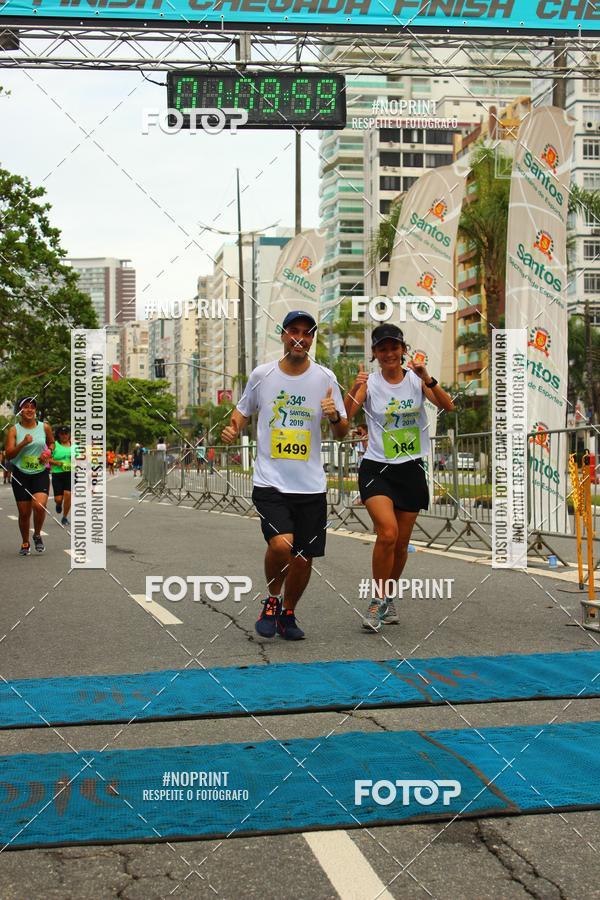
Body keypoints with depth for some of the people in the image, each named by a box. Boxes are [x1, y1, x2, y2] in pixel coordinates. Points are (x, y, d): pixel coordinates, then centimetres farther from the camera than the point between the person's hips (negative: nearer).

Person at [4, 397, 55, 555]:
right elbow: (8, 454, -9)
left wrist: (48, 452, -1)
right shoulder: (14, 430, -4)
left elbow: (51, 443, 20)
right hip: (20, 475, 0)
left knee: (39, 506, -20)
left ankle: (37, 535, 8)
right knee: (24, 512, 3)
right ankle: (25, 543, 26)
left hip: (41, 473, 0)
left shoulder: (45, 427, 1)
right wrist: (23, 443, -23)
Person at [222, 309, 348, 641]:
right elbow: (242, 410, 18)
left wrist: (334, 417, -15)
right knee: (280, 544, -23)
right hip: (270, 482, -2)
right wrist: (233, 429, -3)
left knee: (303, 559, 5)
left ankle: (287, 613, 32)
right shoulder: (261, 374, 2)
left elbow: (342, 433, 7)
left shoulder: (324, 378, 3)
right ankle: (271, 601, 7)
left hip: (311, 486, 2)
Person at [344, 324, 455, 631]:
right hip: (376, 468, -3)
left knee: (401, 542, 10)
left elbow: (447, 406, -13)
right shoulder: (369, 383, -5)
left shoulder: (416, 379, 0)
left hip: (411, 469, 3)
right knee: (387, 532, -22)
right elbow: (344, 416, -17)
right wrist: (354, 390, -35)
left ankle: (388, 600, 31)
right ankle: (377, 601, -5)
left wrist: (427, 379, -28)